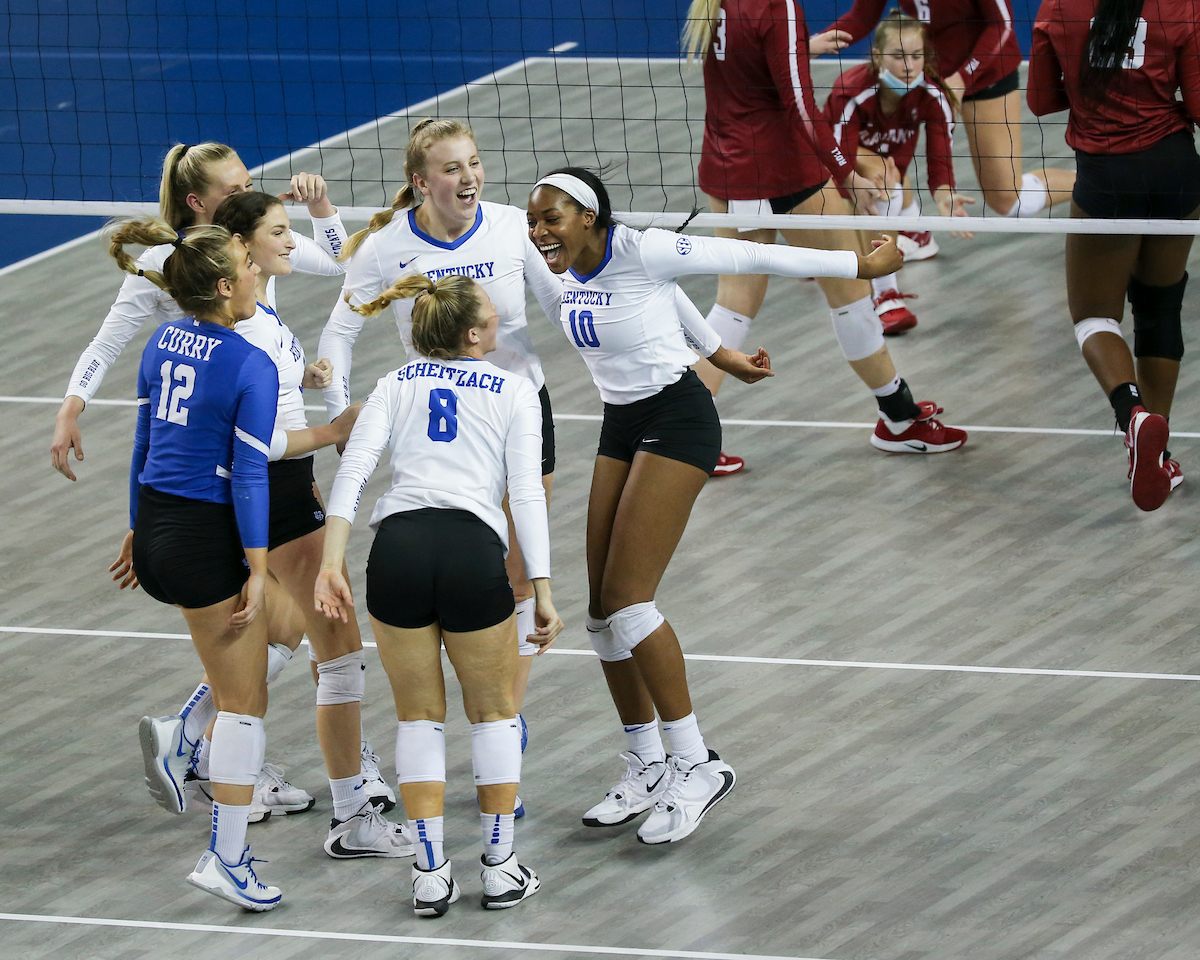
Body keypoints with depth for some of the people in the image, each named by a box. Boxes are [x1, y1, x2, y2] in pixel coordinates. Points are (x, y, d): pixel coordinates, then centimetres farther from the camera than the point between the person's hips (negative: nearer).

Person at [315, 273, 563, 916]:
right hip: (474, 549, -2)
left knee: (419, 717, 16)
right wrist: (542, 591, 2)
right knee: (494, 713, 18)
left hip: (398, 546, 2)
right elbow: (526, 494, 3)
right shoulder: (515, 392, 13)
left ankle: (430, 875, 11)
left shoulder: (395, 385, 19)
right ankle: (500, 868, 20)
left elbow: (353, 469, 3)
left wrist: (331, 562, -2)